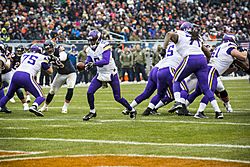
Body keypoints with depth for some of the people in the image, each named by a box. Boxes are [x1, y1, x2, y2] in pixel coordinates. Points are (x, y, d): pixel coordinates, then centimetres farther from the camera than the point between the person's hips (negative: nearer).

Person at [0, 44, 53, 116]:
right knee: (40, 96, 1)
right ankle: (34, 107, -26)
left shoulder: (24, 55, 24)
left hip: (16, 75, 5)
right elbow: (50, 71, 15)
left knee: (9, 94, 28)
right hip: (27, 77, -5)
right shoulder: (41, 57, 12)